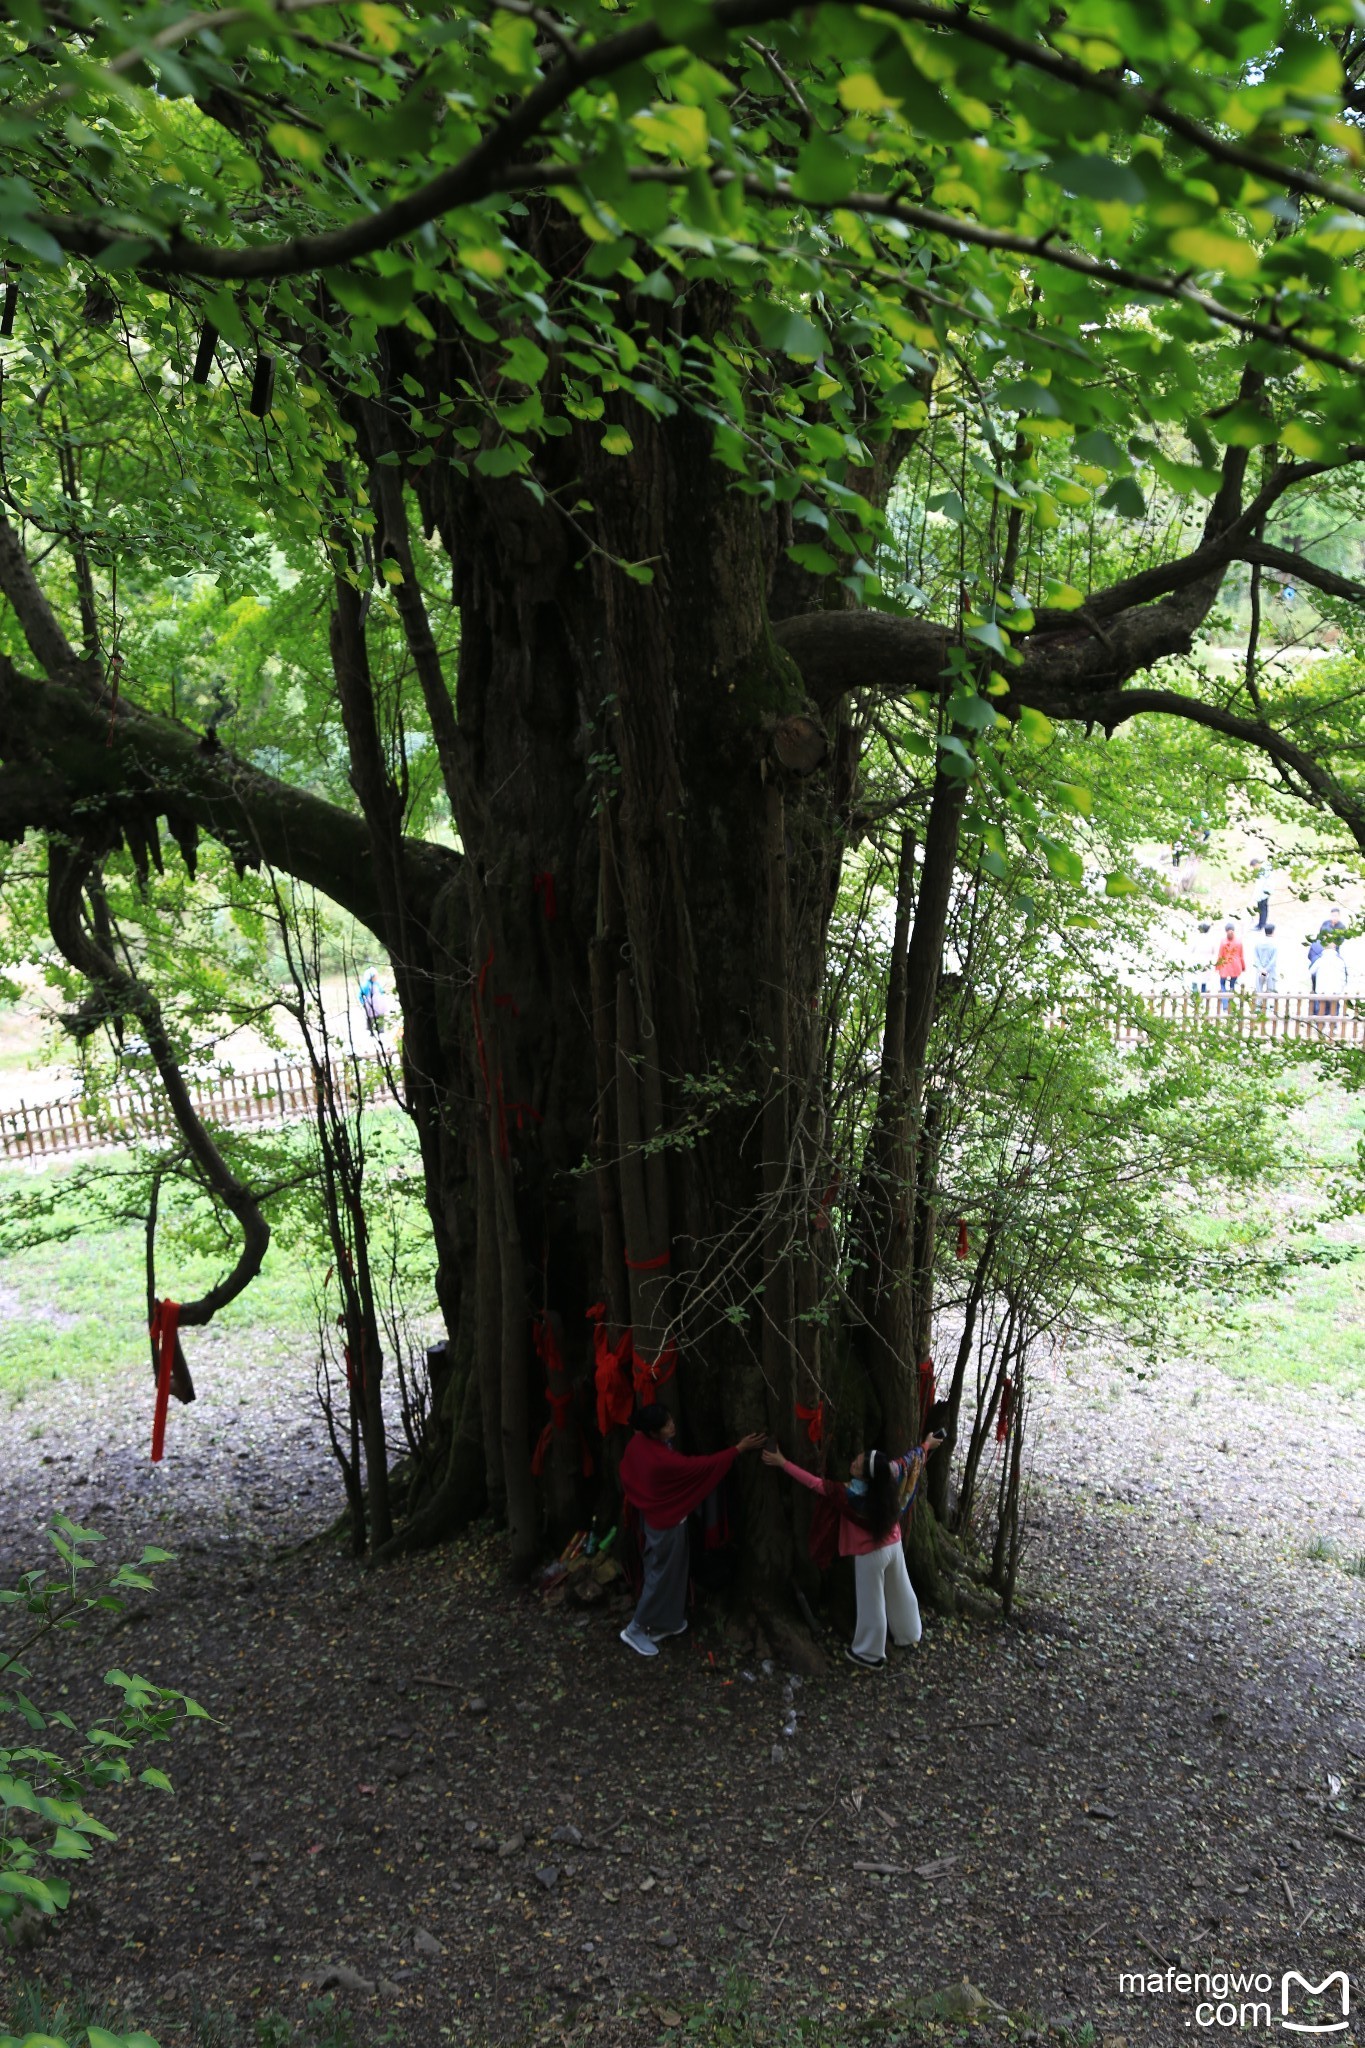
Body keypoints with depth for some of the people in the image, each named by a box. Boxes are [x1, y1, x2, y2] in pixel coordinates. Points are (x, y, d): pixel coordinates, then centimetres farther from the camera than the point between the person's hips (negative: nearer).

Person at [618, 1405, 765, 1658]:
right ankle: (635, 1630, 23)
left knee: (664, 1571, 24)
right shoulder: (663, 1461, -37)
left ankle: (661, 1623, 39)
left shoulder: (638, 1442, -13)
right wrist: (739, 1448, -23)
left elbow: (628, 1476, 3)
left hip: (653, 1515, 9)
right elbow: (702, 1466, -29)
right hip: (667, 1522, -9)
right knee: (662, 1574, 9)